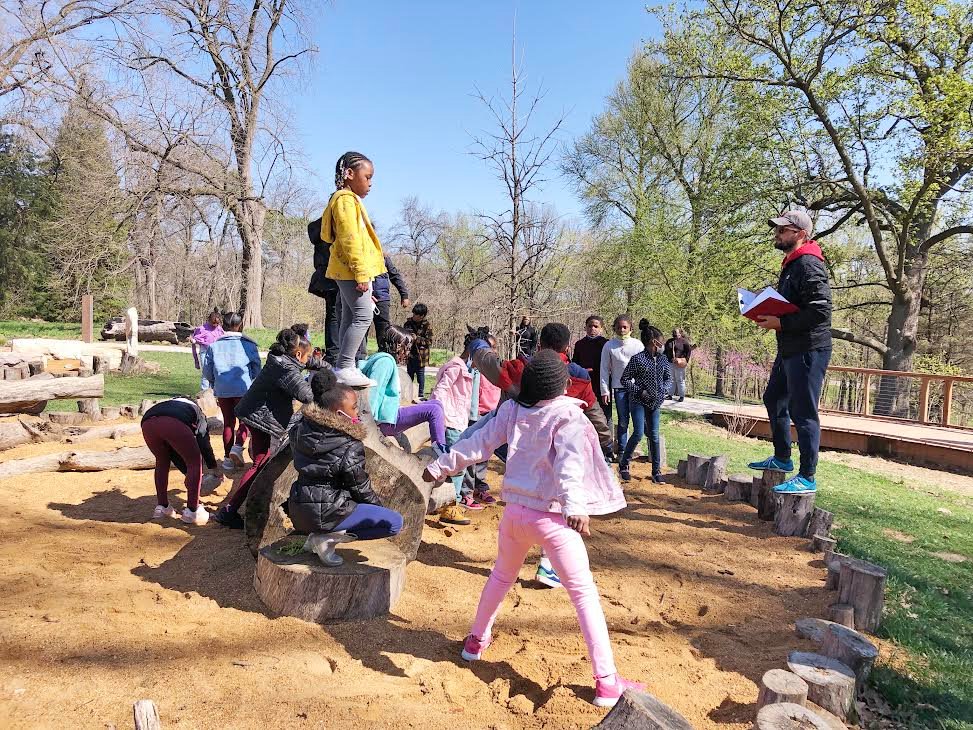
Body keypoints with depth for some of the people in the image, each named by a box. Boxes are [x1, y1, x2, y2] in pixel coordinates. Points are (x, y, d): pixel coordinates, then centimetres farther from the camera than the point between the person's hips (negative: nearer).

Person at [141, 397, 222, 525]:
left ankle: (161, 508, 32)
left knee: (162, 461, 30)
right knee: (194, 462, 14)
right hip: (174, 424, -5)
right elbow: (204, 443, 30)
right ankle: (191, 512, 15)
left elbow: (173, 453, 44)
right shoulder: (197, 413, 36)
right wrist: (213, 469, 43)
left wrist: (188, 472, 53)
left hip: (147, 423, 5)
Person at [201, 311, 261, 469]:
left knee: (228, 422, 15)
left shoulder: (214, 345, 7)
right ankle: (237, 447, -10)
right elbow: (257, 369, 5)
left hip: (222, 390, 3)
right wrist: (253, 385, 22)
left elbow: (207, 371, 9)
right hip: (243, 389, -2)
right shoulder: (249, 345, 2)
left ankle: (228, 457, 18)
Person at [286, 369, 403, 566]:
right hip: (325, 513, -8)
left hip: (298, 511, 8)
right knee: (394, 522, -5)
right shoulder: (350, 448, -18)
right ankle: (328, 538, -9)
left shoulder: (300, 429, 0)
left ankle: (314, 535, 11)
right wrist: (378, 505, 10)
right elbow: (361, 488, -8)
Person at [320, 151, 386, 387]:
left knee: (350, 319, 10)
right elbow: (349, 238, -18)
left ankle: (346, 368, 13)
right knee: (363, 315, -15)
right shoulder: (346, 199, -9)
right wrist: (361, 272, -23)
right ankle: (343, 367, -16)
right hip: (352, 269, -11)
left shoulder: (351, 200, 23)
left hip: (348, 270, 11)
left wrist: (362, 271, 19)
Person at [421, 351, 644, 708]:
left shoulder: (512, 410, 2)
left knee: (501, 575, 28)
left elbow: (478, 444, 6)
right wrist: (575, 506, -37)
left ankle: (477, 640, 42)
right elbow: (569, 462, -25)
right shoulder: (568, 416, -10)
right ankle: (607, 682, 4)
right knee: (584, 593, 3)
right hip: (551, 517, -5)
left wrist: (440, 466, 17)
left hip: (515, 511, 5)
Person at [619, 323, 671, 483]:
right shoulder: (638, 359, -12)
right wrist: (639, 391, -16)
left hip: (655, 403, 5)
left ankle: (656, 471, 14)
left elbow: (668, 377, 18)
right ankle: (623, 465, 6)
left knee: (654, 435, 6)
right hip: (639, 401, -5)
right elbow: (625, 379, -8)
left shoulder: (663, 359, 5)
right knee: (638, 433, -12)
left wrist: (663, 390, 1)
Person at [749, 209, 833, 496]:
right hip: (789, 349, 11)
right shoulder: (790, 264, 16)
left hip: (808, 350, -11)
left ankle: (807, 478, 5)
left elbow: (821, 311, -25)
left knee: (803, 413, -5)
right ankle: (782, 458, 36)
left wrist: (781, 323, -22)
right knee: (774, 399, 22)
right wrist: (768, 315, 6)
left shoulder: (808, 265, -16)